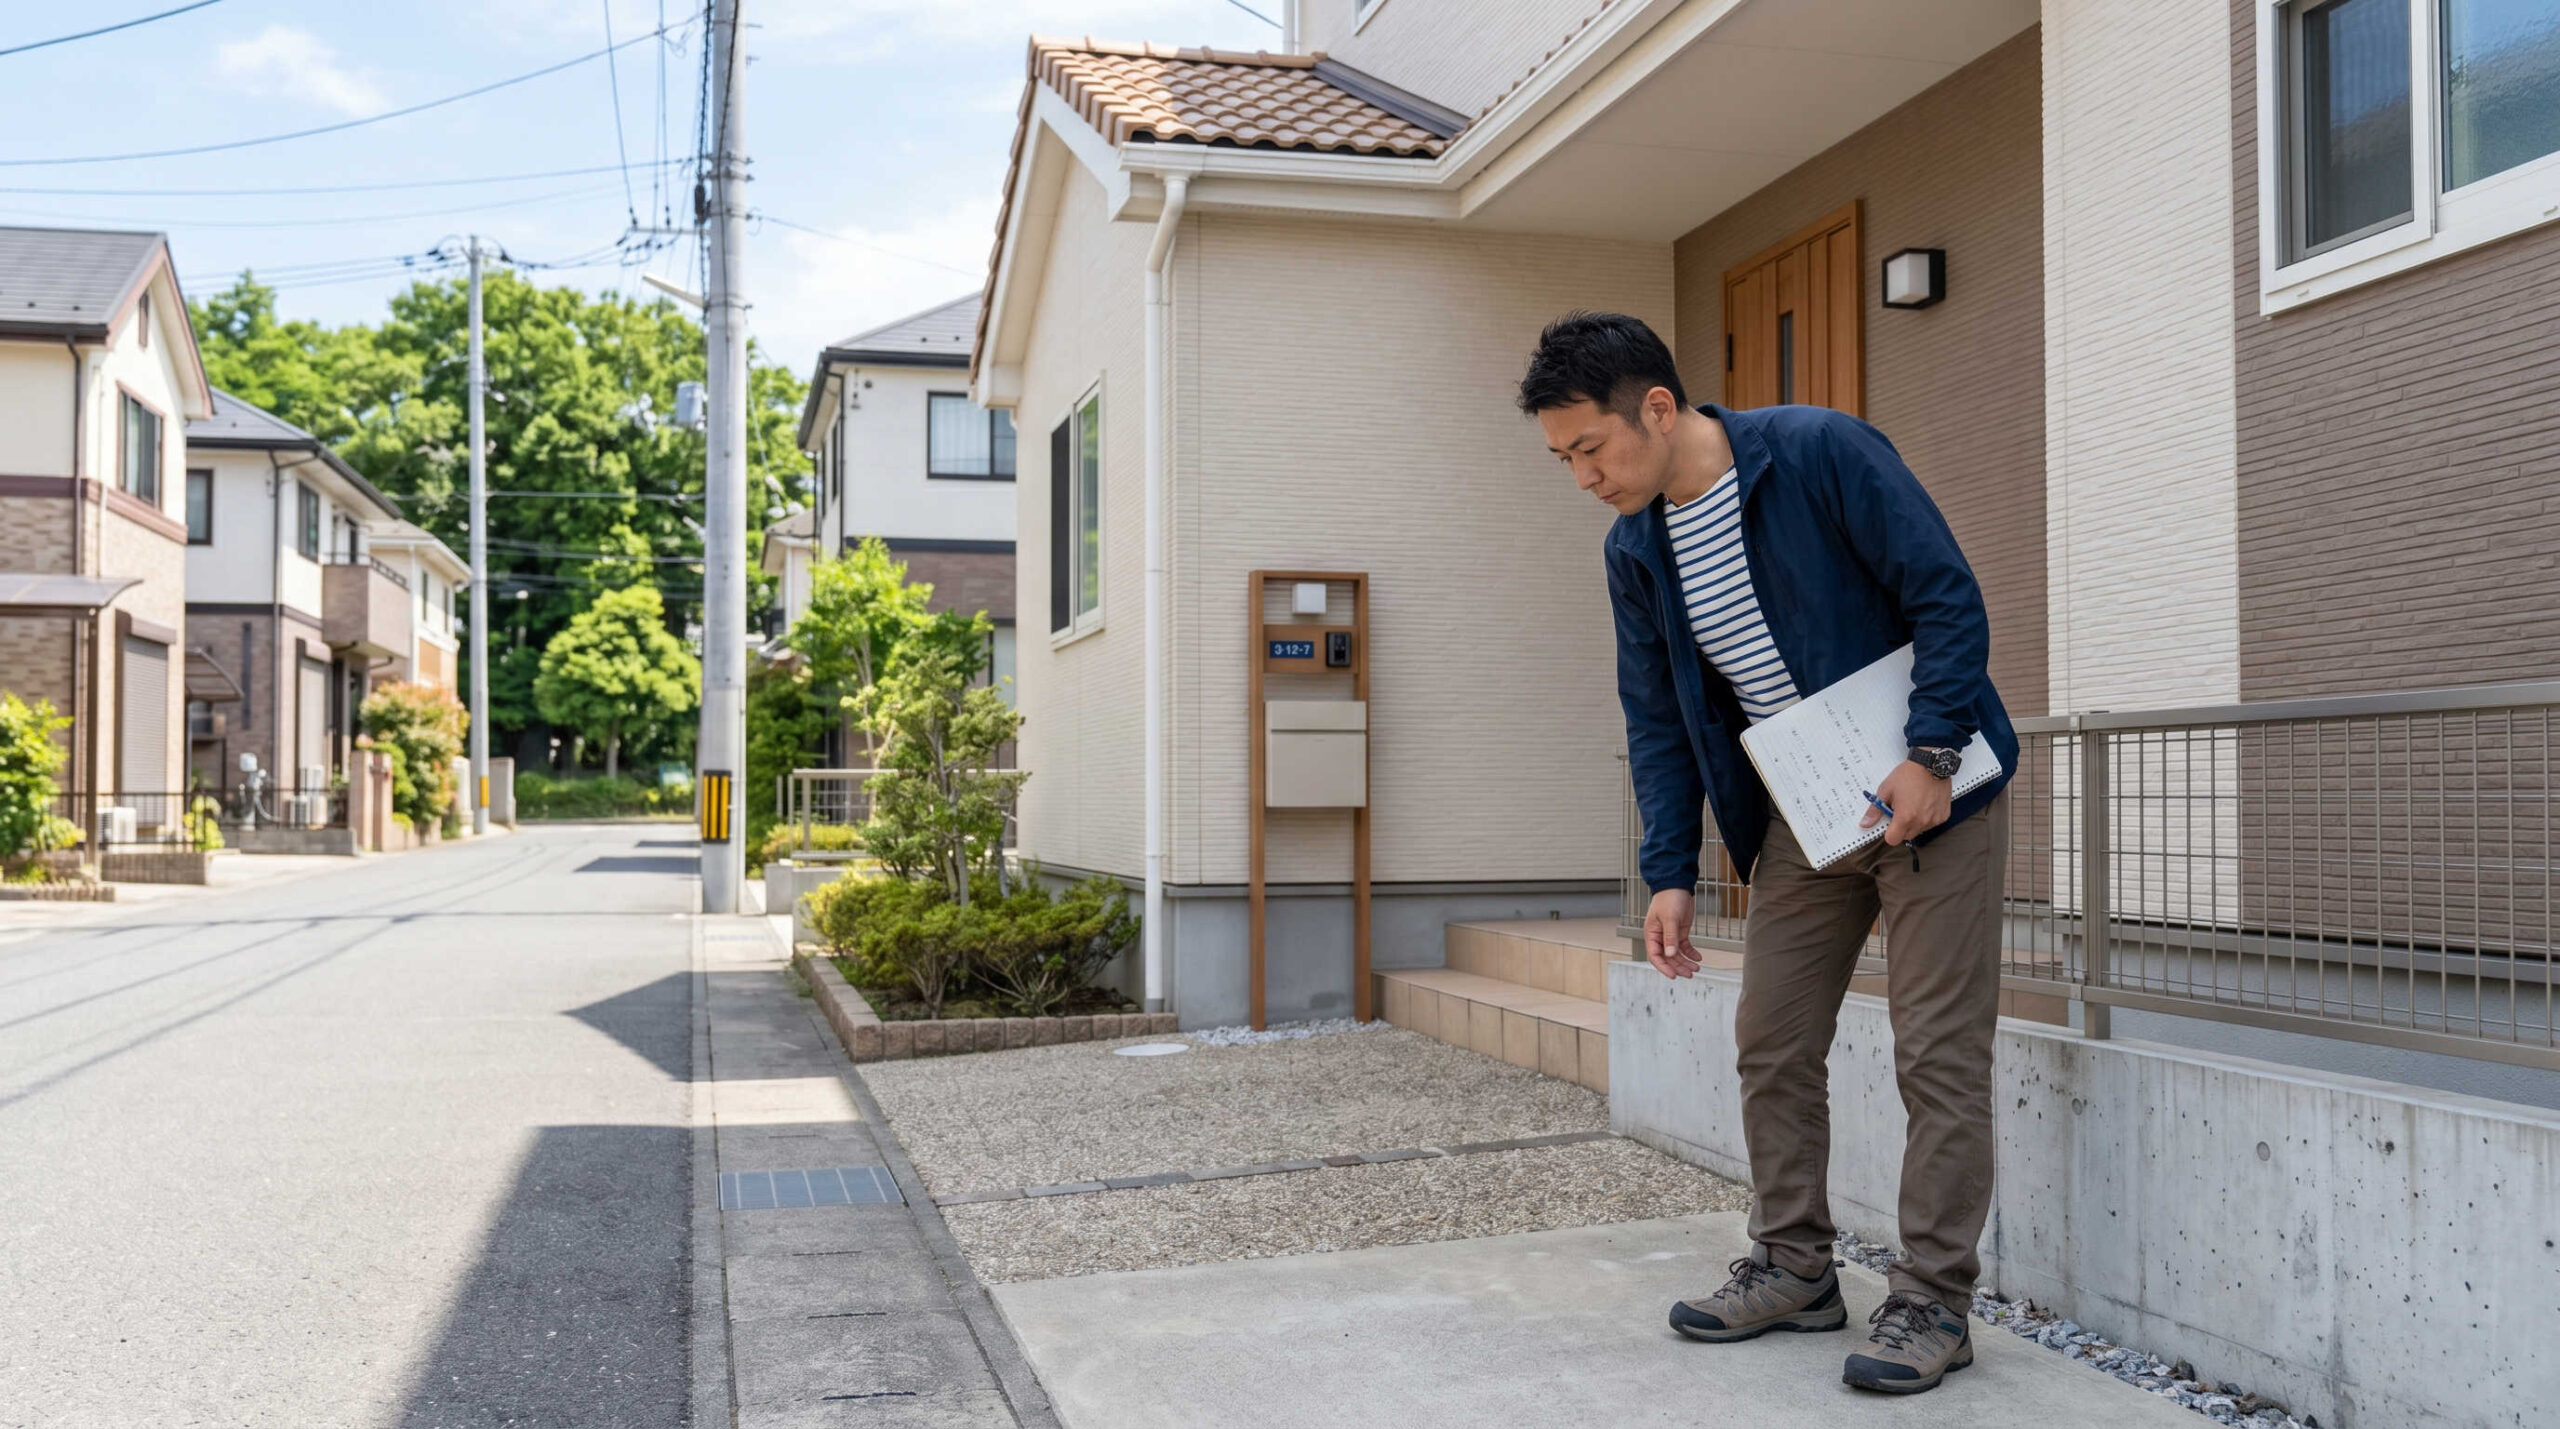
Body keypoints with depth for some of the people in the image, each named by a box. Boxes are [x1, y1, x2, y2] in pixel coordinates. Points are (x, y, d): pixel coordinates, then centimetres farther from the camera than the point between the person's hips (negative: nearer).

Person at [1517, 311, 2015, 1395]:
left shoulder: (1822, 453, -17)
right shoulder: (1635, 552, 2)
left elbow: (1950, 597, -16)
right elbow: (1658, 723, 7)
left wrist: (1931, 756, -23)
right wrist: (1669, 874, 1)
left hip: (1927, 794, -6)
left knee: (1938, 1055, -3)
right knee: (1771, 1044, 7)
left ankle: (1933, 1300, 6)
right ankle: (1794, 1267, 22)